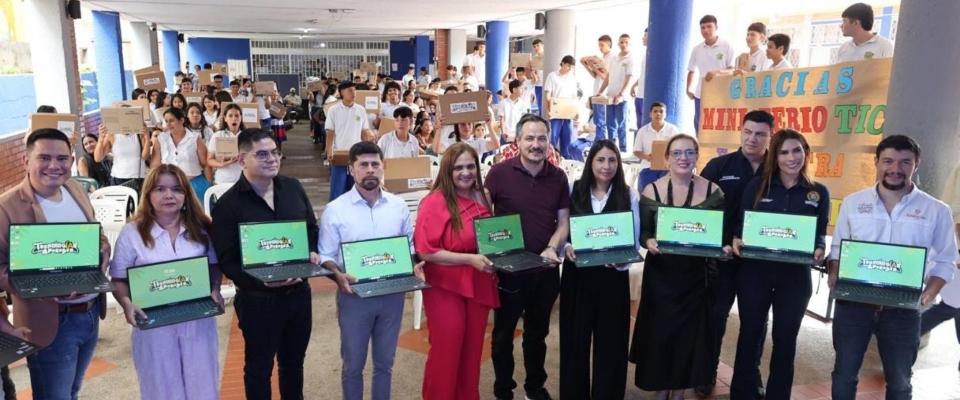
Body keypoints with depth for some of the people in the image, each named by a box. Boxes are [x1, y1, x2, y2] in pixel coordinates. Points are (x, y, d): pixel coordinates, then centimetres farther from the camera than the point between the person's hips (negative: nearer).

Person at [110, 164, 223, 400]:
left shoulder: (200, 228, 3)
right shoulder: (132, 233, -4)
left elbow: (214, 266, 11)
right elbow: (119, 280, -1)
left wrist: (215, 291, -8)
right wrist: (127, 304, -19)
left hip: (198, 322, 2)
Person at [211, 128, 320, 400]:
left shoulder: (293, 188, 2)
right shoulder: (228, 204, -14)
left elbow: (312, 229, 13)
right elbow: (227, 260, -15)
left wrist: (313, 253, -7)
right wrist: (260, 280, -29)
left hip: (299, 292, 5)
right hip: (258, 300, -5)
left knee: (294, 361, 23)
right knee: (259, 367, 15)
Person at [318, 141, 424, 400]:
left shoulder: (398, 206, 3)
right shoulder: (335, 209, -6)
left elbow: (409, 246, 10)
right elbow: (325, 256, -5)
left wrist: (414, 266, -10)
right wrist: (338, 275, -23)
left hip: (392, 295, 3)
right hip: (354, 296, -2)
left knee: (385, 363, 18)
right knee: (353, 365, 13)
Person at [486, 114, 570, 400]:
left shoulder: (558, 177, -1)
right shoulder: (500, 172, -12)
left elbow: (564, 221, 4)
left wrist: (552, 248, -13)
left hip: (546, 268, 3)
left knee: (537, 333, 20)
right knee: (504, 333, 13)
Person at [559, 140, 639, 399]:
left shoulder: (629, 196, -1)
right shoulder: (574, 190, 1)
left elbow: (634, 239, -2)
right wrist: (566, 248, -16)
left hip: (613, 275, 0)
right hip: (577, 274, 1)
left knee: (610, 338, 9)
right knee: (575, 337, 9)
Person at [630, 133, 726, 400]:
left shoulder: (712, 191, -1)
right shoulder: (651, 191, -4)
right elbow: (642, 231, -2)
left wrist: (724, 247, -18)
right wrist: (648, 242, -23)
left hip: (696, 274, 1)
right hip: (660, 273, -1)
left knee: (690, 331, 8)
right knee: (659, 331, 6)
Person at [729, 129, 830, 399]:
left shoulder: (819, 193, 3)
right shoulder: (757, 186, 0)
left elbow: (821, 234, 5)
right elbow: (740, 225, 2)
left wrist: (819, 250, -16)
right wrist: (736, 241, -18)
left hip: (796, 276, 1)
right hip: (755, 271, 0)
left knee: (785, 339, 11)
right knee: (750, 333, 10)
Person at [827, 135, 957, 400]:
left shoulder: (936, 211, -1)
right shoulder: (853, 202, 2)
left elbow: (945, 261, 3)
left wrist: (929, 293, -14)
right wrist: (834, 277, -9)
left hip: (903, 310, 0)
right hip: (852, 303, 0)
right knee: (844, 373, 11)